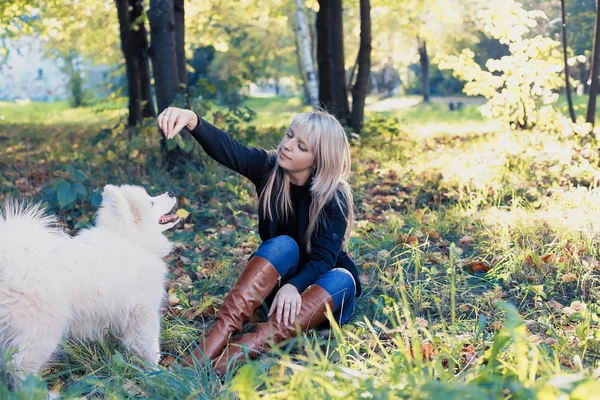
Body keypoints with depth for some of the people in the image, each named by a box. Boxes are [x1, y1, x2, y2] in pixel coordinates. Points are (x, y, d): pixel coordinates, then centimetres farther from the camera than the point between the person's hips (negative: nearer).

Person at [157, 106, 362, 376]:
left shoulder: (335, 198, -16)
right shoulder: (269, 167, -11)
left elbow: (323, 258, -25)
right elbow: (227, 149, -31)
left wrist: (294, 286, -46)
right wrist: (192, 121, -51)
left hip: (318, 285, -1)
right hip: (276, 281, 2)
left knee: (341, 280, -34)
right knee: (285, 245, -29)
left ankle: (252, 346, -50)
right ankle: (224, 329, -45)